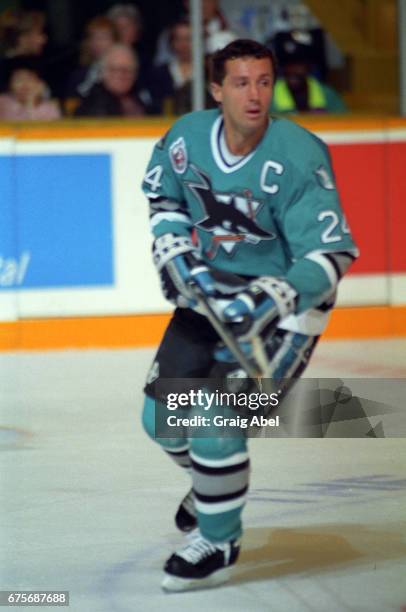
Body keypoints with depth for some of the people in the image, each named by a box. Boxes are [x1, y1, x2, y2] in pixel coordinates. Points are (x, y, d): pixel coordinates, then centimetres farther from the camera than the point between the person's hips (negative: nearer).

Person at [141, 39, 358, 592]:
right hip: (210, 292, 6)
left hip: (283, 304, -6)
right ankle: (212, 482, 45)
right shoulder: (187, 136, -10)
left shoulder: (298, 158, -26)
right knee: (163, 417, 11)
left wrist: (275, 296, -40)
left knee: (216, 422, -18)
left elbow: (331, 254, -27)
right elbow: (164, 196, 13)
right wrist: (174, 250, -2)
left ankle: (217, 542, 3)